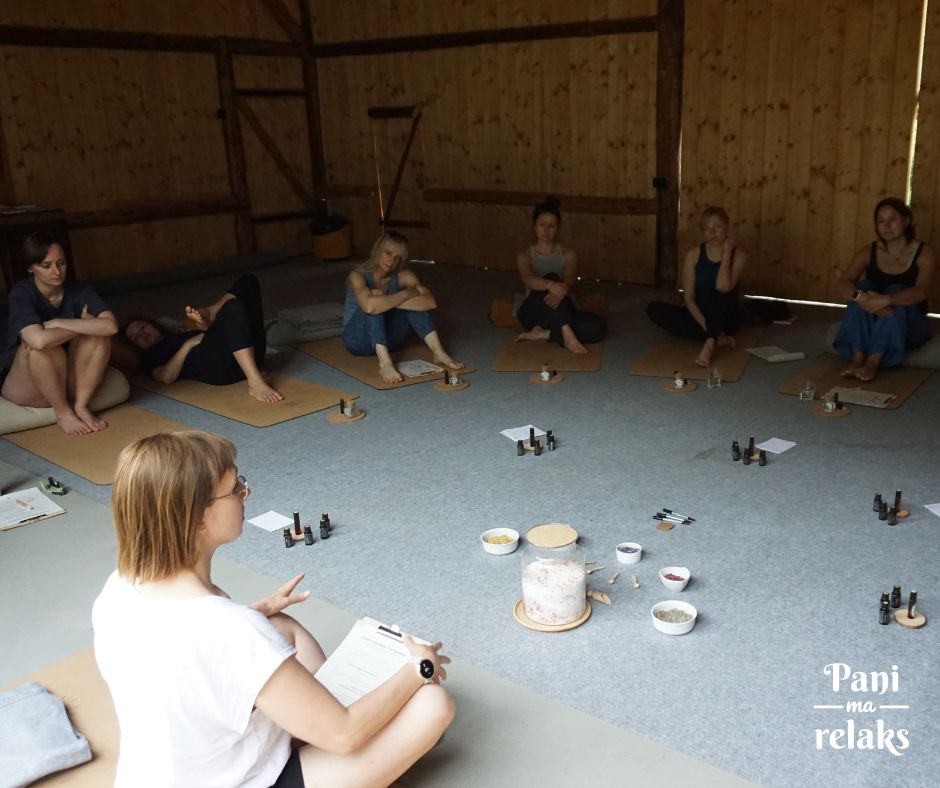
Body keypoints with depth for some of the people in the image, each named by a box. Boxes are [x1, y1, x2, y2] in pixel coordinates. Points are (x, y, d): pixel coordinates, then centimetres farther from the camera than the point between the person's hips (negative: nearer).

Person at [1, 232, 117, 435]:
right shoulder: (21, 294, -19)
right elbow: (39, 340, -38)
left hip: (66, 380, 3)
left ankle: (81, 406, -16)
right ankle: (63, 412, -17)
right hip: (24, 387, -3)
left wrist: (57, 323, -28)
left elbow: (111, 325, -27)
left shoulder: (78, 290, -9)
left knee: (97, 331, -20)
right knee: (41, 344, -33)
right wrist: (81, 325, -24)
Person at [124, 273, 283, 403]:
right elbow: (166, 377, 3)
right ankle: (255, 382, -43)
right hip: (217, 366, -5)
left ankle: (208, 314, -12)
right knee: (233, 307, -35)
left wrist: (208, 324, 10)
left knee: (248, 280, 10)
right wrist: (188, 344, -1)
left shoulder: (180, 334, 44)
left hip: (248, 353, 6)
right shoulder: (151, 357, 27)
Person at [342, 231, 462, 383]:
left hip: (387, 338, 4)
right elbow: (369, 306, -43)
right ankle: (384, 363, -44)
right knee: (374, 306, -32)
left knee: (417, 302, -16)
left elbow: (431, 302, -25)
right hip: (357, 339, -4)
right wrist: (406, 294, -32)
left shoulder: (403, 275, -9)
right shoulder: (358, 275, -20)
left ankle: (438, 352, -25)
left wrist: (387, 301, -32)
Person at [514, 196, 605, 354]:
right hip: (533, 313, -2)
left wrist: (562, 289, -36)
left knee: (597, 326, -27)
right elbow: (528, 279, -16)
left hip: (561, 313, 2)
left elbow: (570, 280, -10)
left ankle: (542, 334, -26)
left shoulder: (568, 255, 12)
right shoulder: (525, 256, 8)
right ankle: (567, 334, -44)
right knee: (552, 277, -31)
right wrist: (550, 285, -39)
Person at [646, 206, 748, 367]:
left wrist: (727, 252, -19)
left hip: (726, 318, -3)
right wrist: (705, 324, -24)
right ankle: (719, 339, -28)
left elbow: (723, 287, -29)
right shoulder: (693, 255, -4)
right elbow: (688, 297, -9)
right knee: (654, 308, -23)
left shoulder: (738, 255, -10)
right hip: (698, 315, 3)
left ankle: (709, 344, -42)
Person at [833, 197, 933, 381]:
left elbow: (920, 292, -27)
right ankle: (857, 357, -36)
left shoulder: (923, 253, -9)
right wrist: (860, 297, -39)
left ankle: (874, 362, -41)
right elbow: (841, 285, -17)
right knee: (863, 287, -24)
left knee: (896, 291, -30)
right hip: (869, 327, 2)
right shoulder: (868, 252, -2)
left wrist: (885, 300, -45)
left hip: (908, 326, -2)